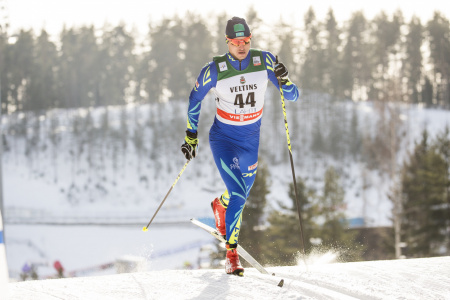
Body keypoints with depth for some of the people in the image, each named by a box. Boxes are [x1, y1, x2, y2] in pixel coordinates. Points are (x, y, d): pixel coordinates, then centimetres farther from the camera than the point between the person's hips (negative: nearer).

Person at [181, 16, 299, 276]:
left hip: (251, 138, 4)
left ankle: (220, 206, 54)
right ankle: (232, 254, -4)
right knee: (238, 194, -17)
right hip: (223, 138, -3)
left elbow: (293, 96, -10)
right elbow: (195, 100, 0)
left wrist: (285, 81, -31)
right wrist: (191, 136, -1)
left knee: (242, 192, 18)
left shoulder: (264, 61, -12)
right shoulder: (215, 69, -17)